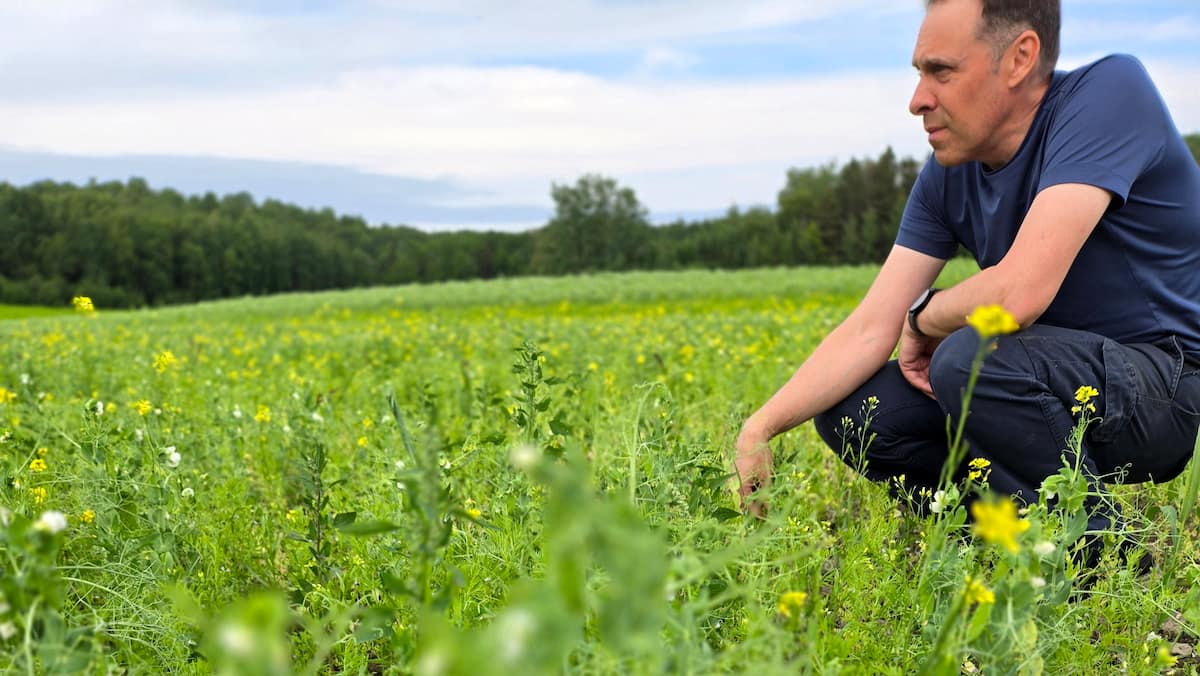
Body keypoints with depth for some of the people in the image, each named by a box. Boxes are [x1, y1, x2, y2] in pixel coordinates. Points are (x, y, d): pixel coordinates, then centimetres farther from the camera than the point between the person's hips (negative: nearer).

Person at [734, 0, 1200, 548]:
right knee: (846, 409, -5)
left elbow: (1017, 295, -32)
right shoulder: (948, 173, 0)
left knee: (967, 357, -33)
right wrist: (761, 427, -14)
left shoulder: (1109, 92, -22)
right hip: (1062, 373, 7)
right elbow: (870, 329, -3)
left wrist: (923, 318, -11)